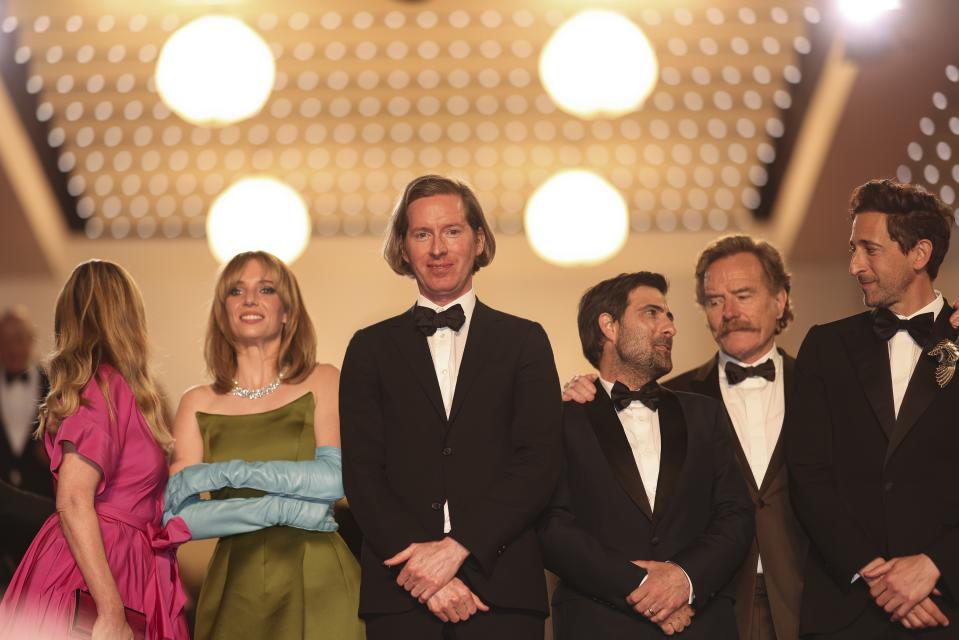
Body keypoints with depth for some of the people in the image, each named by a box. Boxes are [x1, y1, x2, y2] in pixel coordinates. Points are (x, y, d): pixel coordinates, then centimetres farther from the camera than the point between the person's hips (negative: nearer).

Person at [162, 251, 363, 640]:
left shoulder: (322, 382, 3)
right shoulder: (198, 404, 6)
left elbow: (336, 478, -12)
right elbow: (176, 517, -4)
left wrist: (223, 473, -13)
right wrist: (281, 508, -14)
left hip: (317, 584, -1)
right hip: (235, 589, 1)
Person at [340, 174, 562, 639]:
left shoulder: (524, 341, 8)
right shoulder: (371, 348, 11)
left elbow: (539, 461, -1)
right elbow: (362, 473, 2)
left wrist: (456, 547, -12)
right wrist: (419, 562, -11)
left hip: (502, 589, 0)